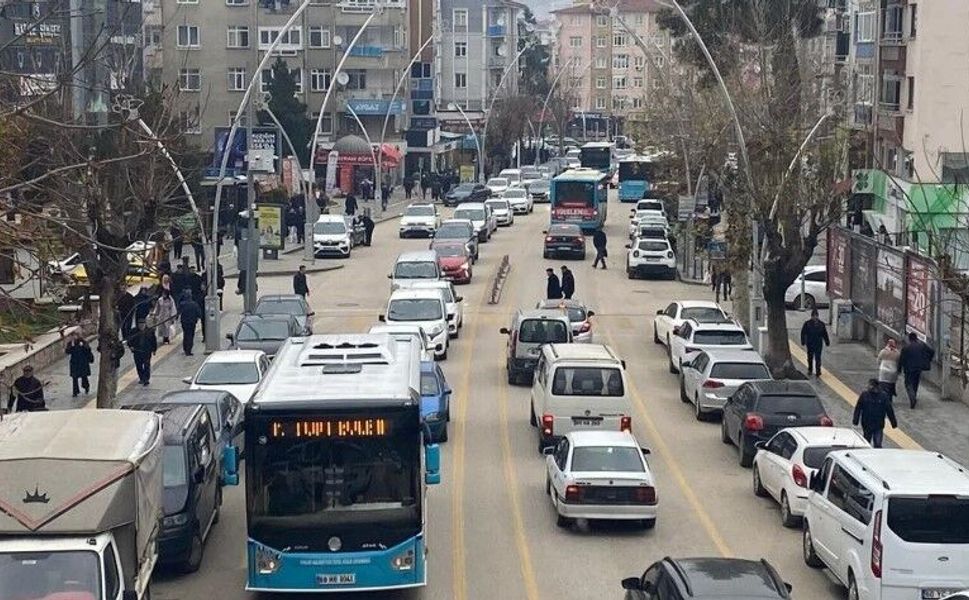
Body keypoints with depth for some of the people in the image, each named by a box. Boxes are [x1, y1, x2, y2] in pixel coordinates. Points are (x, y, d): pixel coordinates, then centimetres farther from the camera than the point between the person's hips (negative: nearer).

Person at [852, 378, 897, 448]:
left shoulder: (883, 396, -5)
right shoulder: (864, 395, -4)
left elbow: (889, 410, 0)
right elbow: (858, 408, 0)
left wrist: (894, 423, 3)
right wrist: (855, 421, -4)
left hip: (878, 426, -1)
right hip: (866, 425, 2)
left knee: (877, 445, -6)